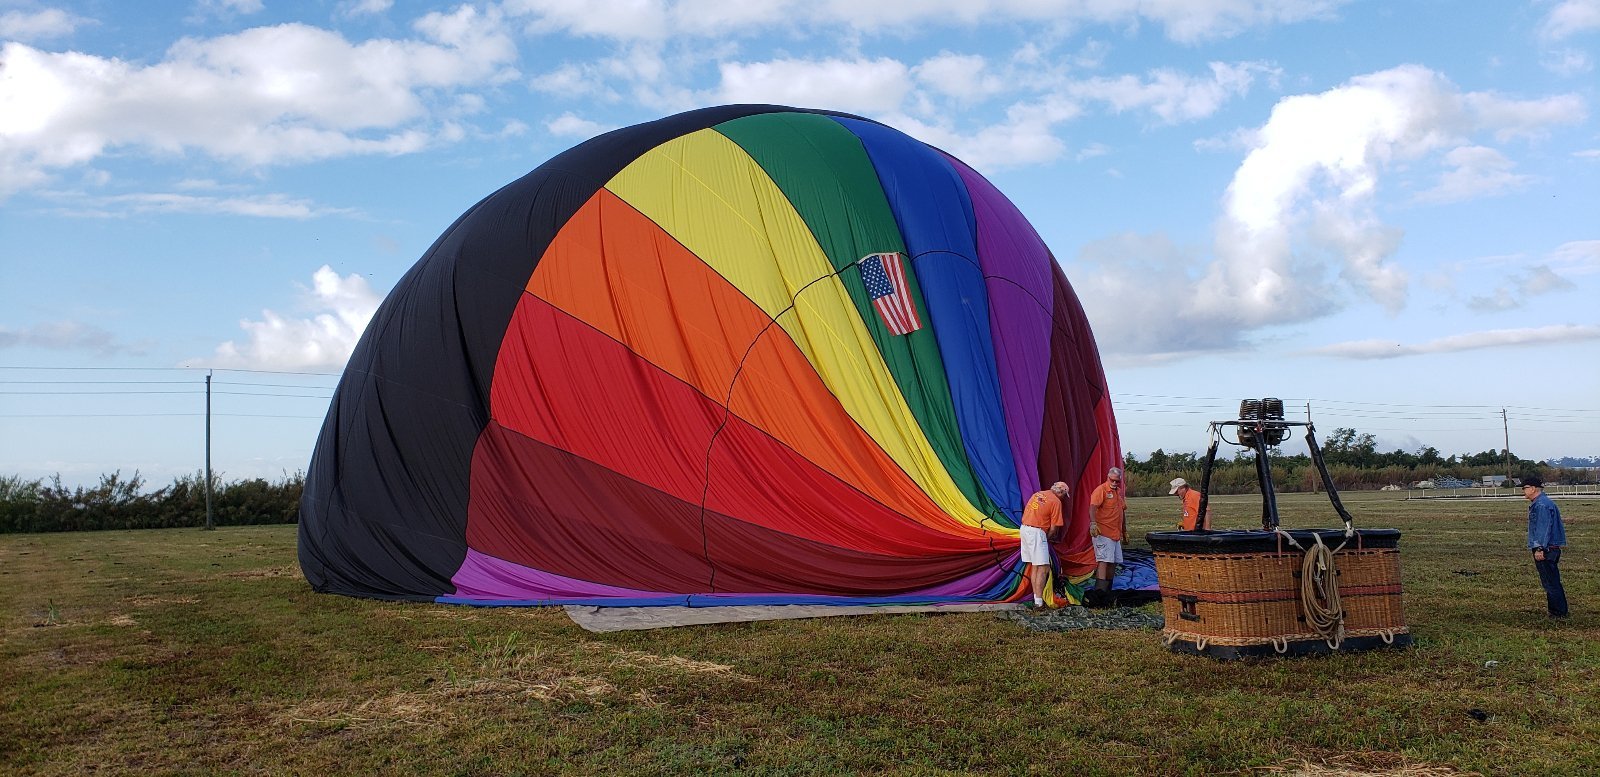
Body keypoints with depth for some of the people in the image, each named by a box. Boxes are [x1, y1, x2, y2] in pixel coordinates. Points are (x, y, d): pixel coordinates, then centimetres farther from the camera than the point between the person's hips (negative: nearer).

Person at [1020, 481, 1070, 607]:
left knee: (1034, 566, 15)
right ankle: (1039, 601, -9)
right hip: (1037, 532, -8)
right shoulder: (1056, 502, -6)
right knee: (1043, 568, -5)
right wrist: (1048, 538, 11)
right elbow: (1054, 528, -9)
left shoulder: (1037, 494, 16)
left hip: (1024, 528, 8)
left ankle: (1036, 597, 18)